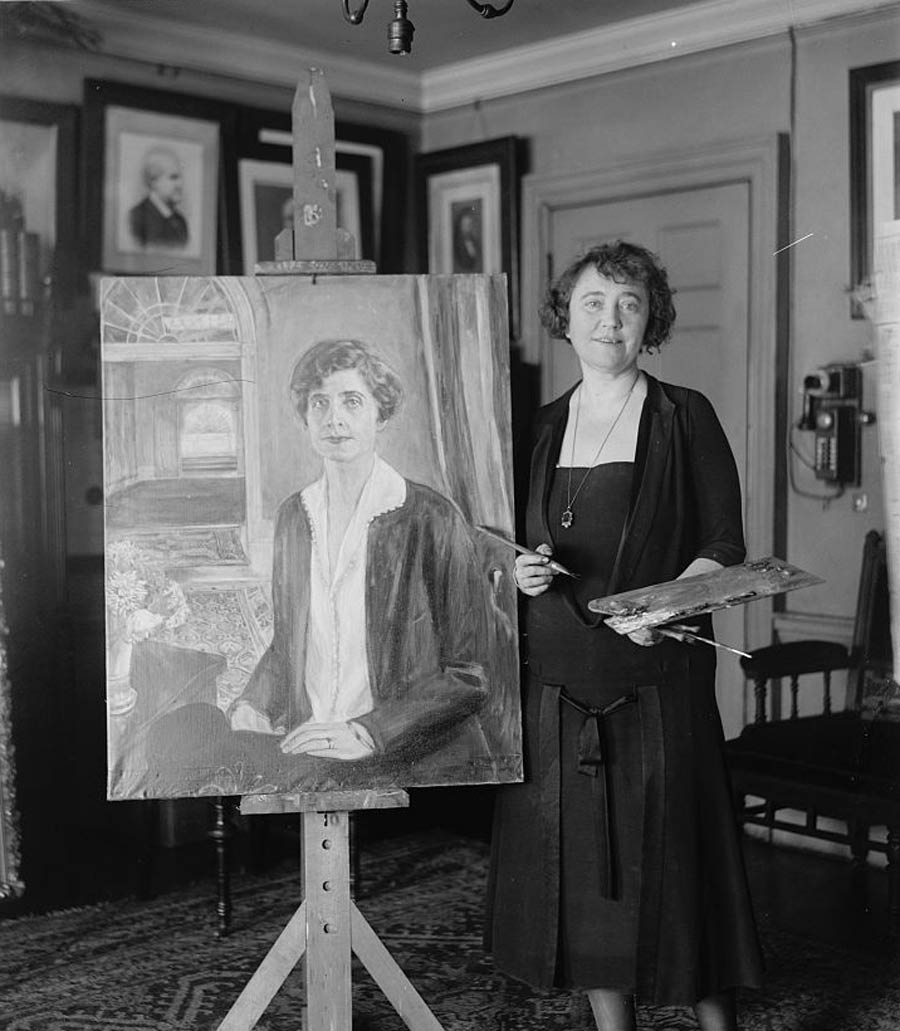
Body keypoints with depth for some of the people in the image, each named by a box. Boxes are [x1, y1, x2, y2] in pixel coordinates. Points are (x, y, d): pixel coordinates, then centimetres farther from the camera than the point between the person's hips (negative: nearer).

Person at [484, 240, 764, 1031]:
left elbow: (724, 545, -2)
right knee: (577, 855, 7)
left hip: (657, 673, -4)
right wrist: (521, 573, -4)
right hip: (558, 676, 4)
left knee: (670, 848, 0)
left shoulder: (684, 417, 1)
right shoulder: (542, 428, 12)